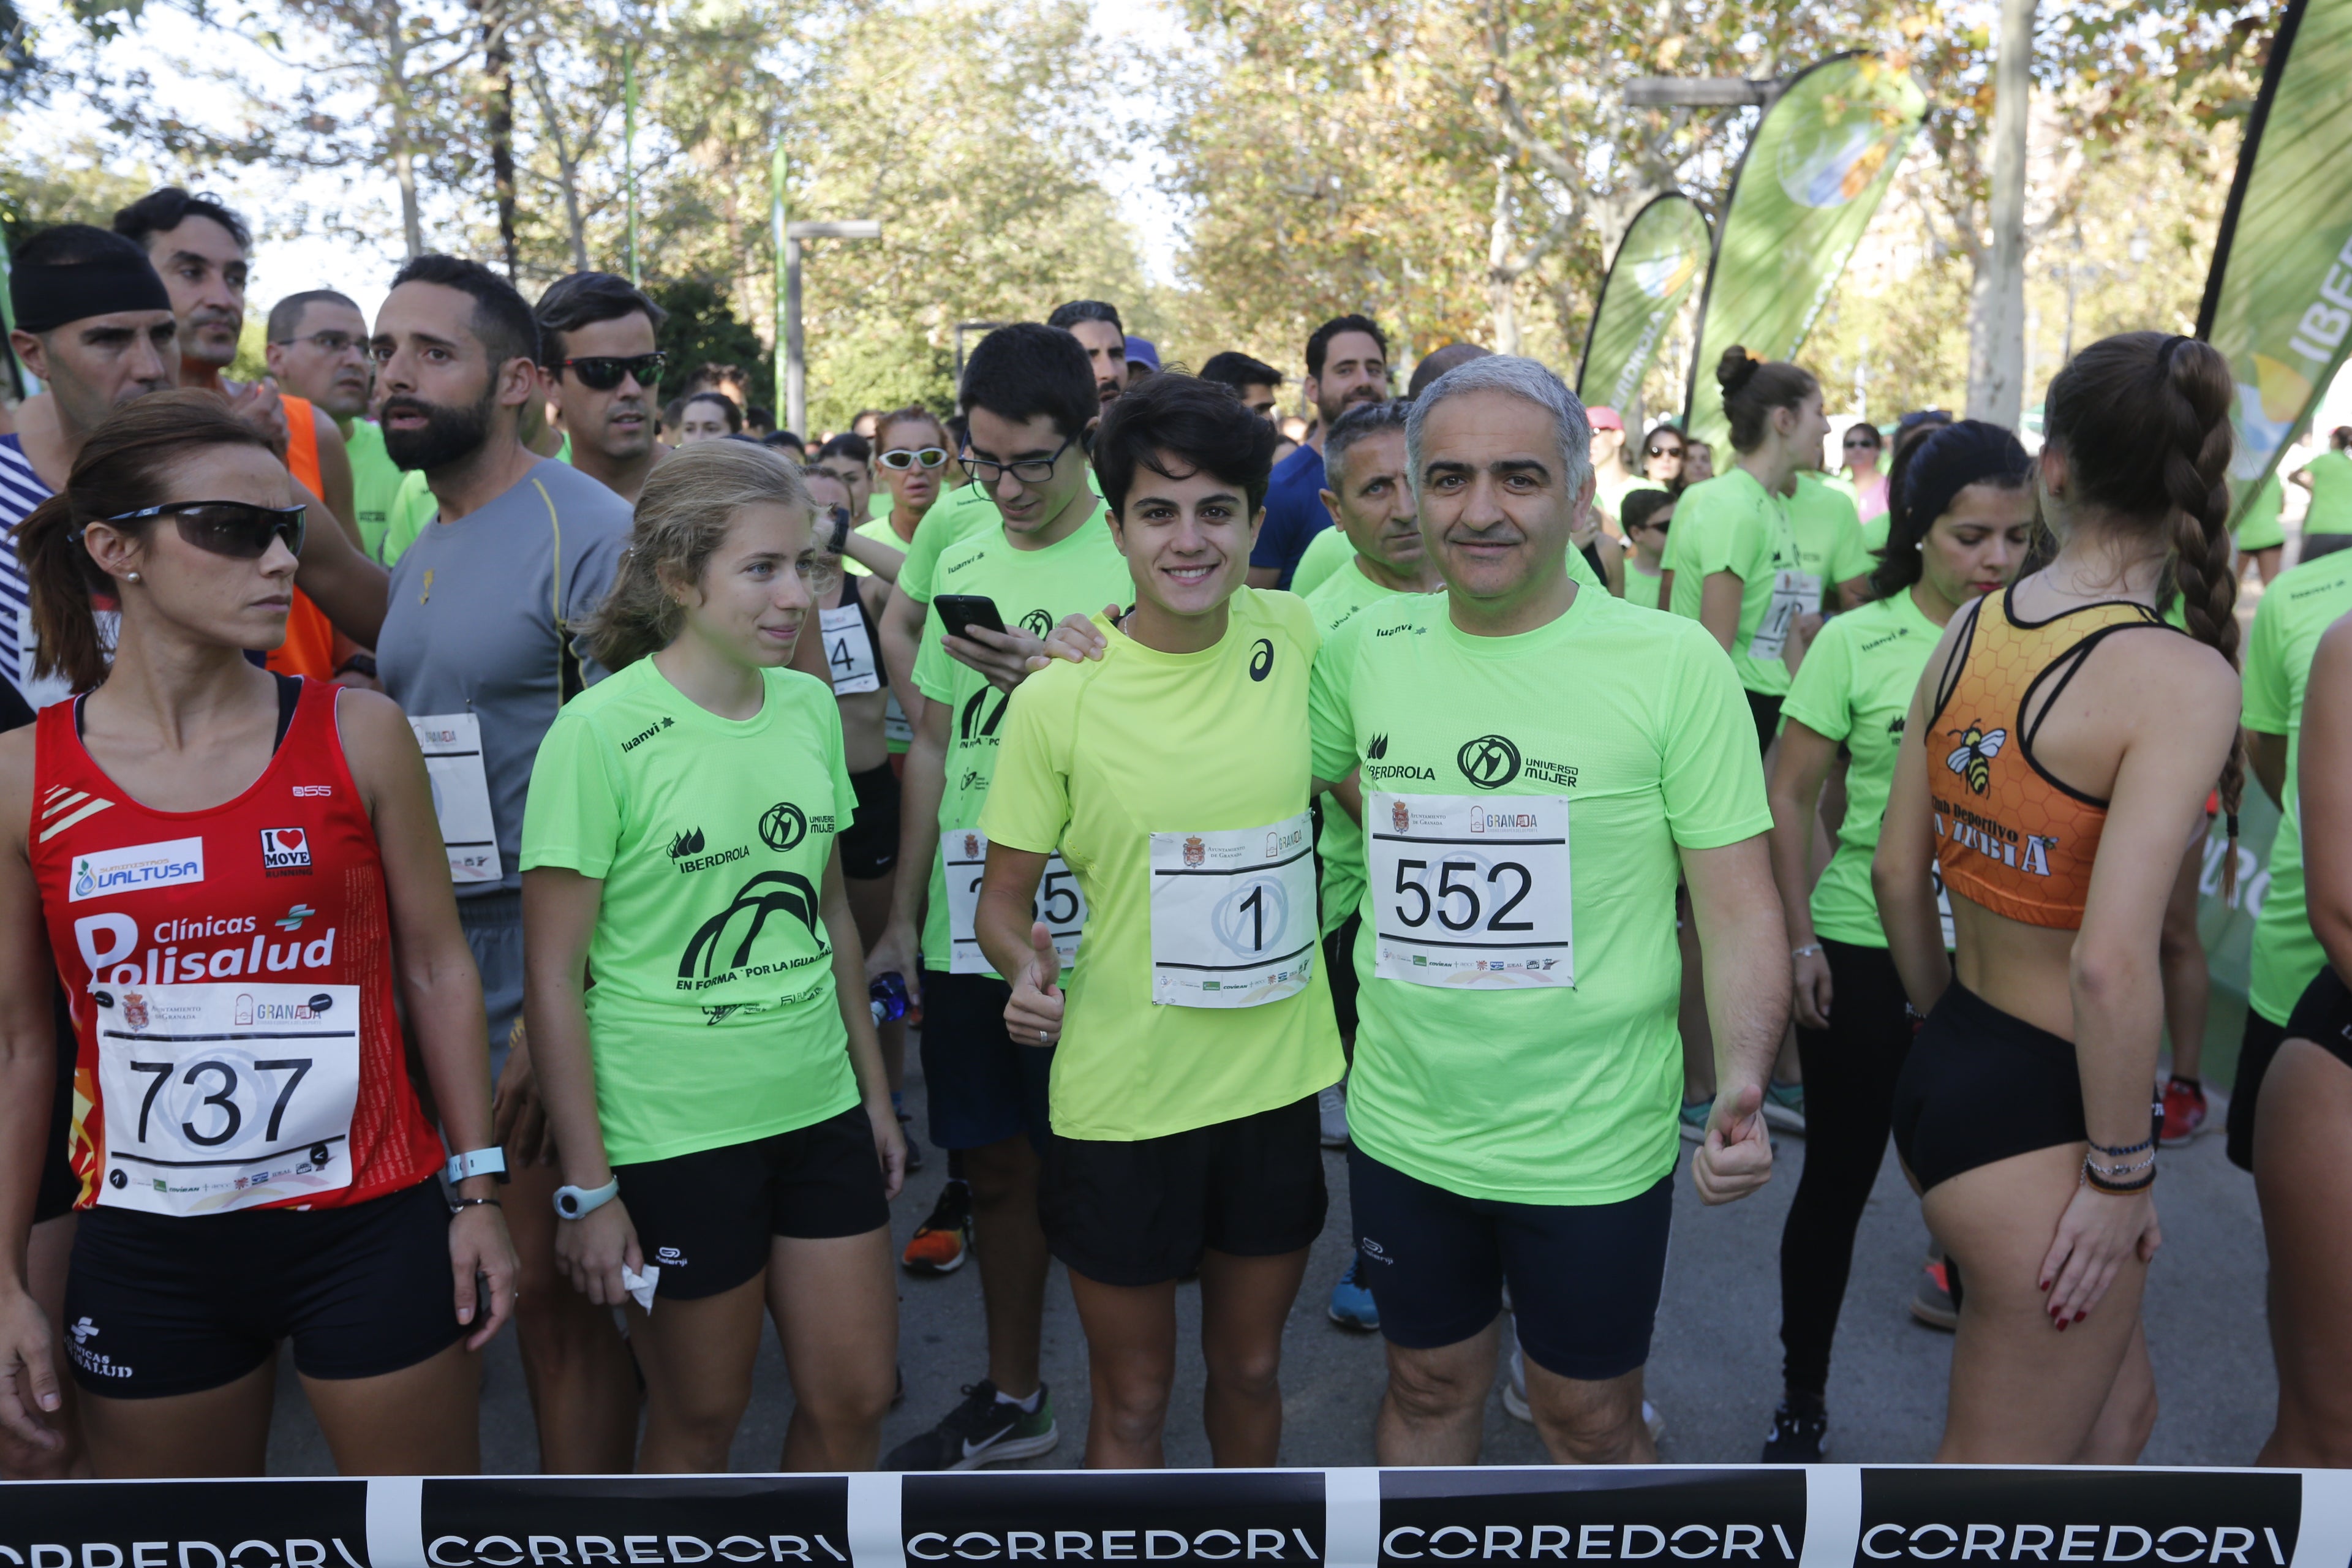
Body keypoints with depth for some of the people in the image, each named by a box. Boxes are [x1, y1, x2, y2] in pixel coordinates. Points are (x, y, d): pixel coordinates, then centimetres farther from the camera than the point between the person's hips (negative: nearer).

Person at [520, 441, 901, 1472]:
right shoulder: (601, 732, -14)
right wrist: (588, 1189, -11)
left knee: (853, 1399, 12)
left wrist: (874, 1091, 15)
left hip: (820, 1113, 5)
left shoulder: (810, 707, 3)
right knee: (700, 1418, 13)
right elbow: (554, 976, -12)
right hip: (669, 1135, -5)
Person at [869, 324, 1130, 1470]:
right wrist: (902, 915, 14)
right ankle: (1011, 1400, 36)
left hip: (1085, 934, -5)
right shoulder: (962, 562, 10)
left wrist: (1054, 683, -22)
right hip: (963, 931, 6)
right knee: (996, 1167, 17)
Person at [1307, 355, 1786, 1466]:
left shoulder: (1673, 663, -14)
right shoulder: (1367, 648, -2)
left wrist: (1742, 1085, -25)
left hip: (1589, 1146, -3)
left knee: (1589, 1421, 16)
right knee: (1429, 1389, 23)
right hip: (1402, 1125, 3)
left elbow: (1739, 909, -12)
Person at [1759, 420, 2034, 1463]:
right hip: (1864, 954, -2)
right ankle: (1801, 1401, 28)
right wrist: (1801, 941, -7)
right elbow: (1789, 796, -3)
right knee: (1838, 1180, 10)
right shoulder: (1859, 642, -6)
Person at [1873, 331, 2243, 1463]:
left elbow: (1897, 874, 6)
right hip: (2040, 1114, -7)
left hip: (1946, 1071, 7)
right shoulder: (2181, 676, -20)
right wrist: (2121, 1170, -12)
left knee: (2118, 1407, 28)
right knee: (2003, 1467, 13)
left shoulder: (1967, 632, 0)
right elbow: (2110, 966, -26)